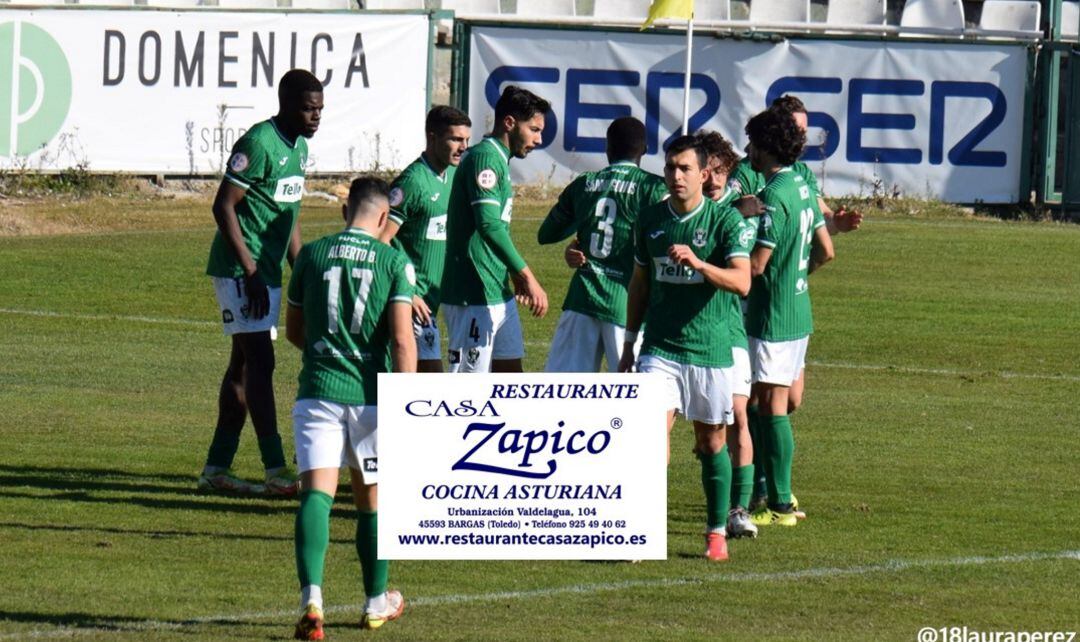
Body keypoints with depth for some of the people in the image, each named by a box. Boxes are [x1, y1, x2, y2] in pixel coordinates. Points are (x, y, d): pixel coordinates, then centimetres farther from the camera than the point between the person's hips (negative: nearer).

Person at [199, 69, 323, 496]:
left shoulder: (298, 148, 13)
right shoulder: (259, 144, -16)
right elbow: (223, 207, -19)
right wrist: (250, 273, -21)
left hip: (267, 273, 10)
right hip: (239, 269, -10)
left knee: (244, 364, 10)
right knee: (260, 361, -12)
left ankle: (216, 468, 14)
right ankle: (276, 470, -15)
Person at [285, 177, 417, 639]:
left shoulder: (312, 254, 5)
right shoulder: (394, 262, -2)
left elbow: (293, 331, 17)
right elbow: (402, 340, -10)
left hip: (318, 390, 0)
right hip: (372, 394, 0)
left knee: (316, 493, -8)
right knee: (371, 498, 15)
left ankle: (311, 599, -28)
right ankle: (377, 603, 30)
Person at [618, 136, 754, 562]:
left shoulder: (726, 220, -6)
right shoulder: (650, 220, 6)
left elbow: (742, 282, -18)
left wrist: (697, 263, -33)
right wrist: (629, 343, 19)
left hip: (710, 348, -2)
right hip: (660, 347, 2)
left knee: (711, 442, 7)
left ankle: (716, 531, 21)